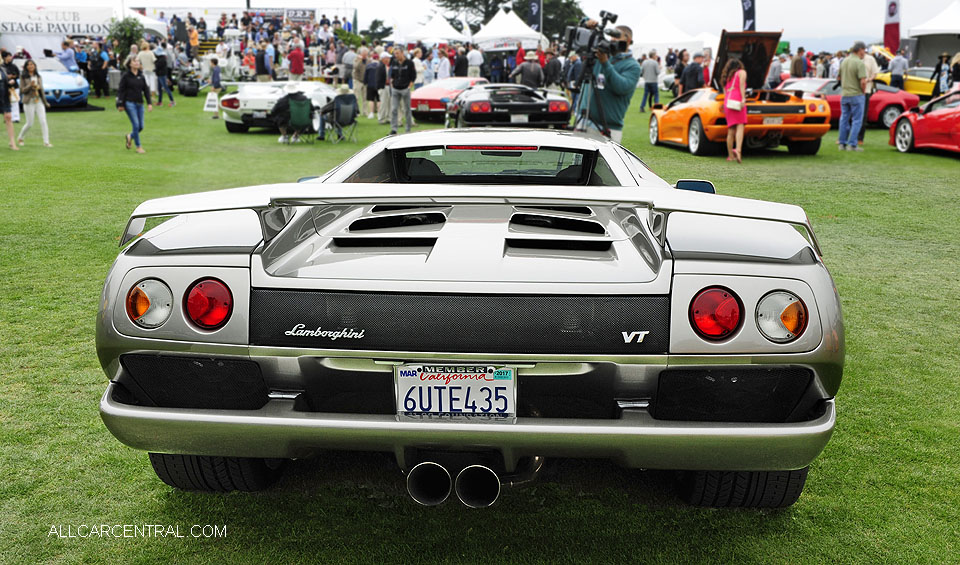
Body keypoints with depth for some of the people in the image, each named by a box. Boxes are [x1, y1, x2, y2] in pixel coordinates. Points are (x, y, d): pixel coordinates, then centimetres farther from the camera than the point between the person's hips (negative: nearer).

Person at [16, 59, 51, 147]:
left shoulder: (39, 77, 11)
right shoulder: (23, 77, 0)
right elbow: (22, 90, -5)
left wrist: (45, 102, 16)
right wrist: (30, 85, -20)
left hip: (39, 101, 3)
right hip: (29, 102, -3)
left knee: (43, 122, -8)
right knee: (30, 124, -1)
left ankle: (46, 142, -9)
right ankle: (20, 138, 22)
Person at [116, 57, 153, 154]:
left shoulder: (141, 76, 9)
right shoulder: (126, 76, -3)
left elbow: (146, 90, 11)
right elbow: (121, 90, -3)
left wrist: (149, 103, 2)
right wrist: (120, 104, -6)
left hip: (139, 103, 5)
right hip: (129, 103, -5)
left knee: (141, 126, 3)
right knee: (136, 125, -10)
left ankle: (129, 136, 34)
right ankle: (138, 147, 1)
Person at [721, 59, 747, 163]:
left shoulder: (726, 76, 28)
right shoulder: (742, 72, 12)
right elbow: (742, 85, -4)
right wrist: (743, 98, -12)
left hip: (727, 102, 5)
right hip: (737, 100, -5)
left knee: (731, 130, 5)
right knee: (740, 126, -15)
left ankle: (730, 155, 4)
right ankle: (738, 149, -36)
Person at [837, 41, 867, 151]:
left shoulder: (844, 61, 7)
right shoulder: (860, 63, -15)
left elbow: (840, 77, 18)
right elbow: (863, 81, -21)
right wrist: (863, 91, -5)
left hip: (844, 94, 7)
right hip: (856, 94, -7)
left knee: (844, 119, 14)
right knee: (857, 120, -1)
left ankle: (842, 143, 16)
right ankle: (852, 144, -4)